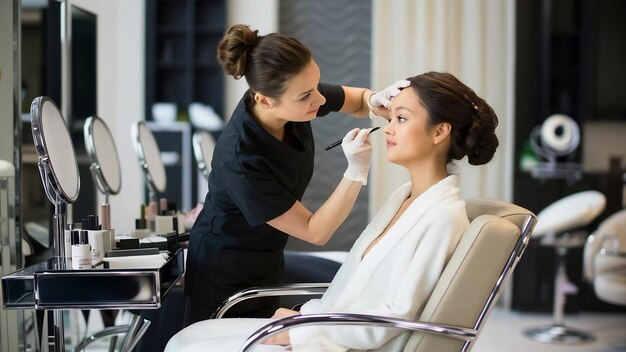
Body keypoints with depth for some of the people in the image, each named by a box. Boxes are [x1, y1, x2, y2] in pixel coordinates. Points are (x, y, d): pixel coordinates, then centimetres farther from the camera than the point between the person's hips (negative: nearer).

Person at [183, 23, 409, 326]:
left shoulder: (294, 95, -20)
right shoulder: (239, 160, -36)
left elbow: (359, 101, 0)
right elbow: (314, 232, -26)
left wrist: (378, 99, -23)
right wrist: (356, 172, -35)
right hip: (226, 276, -6)